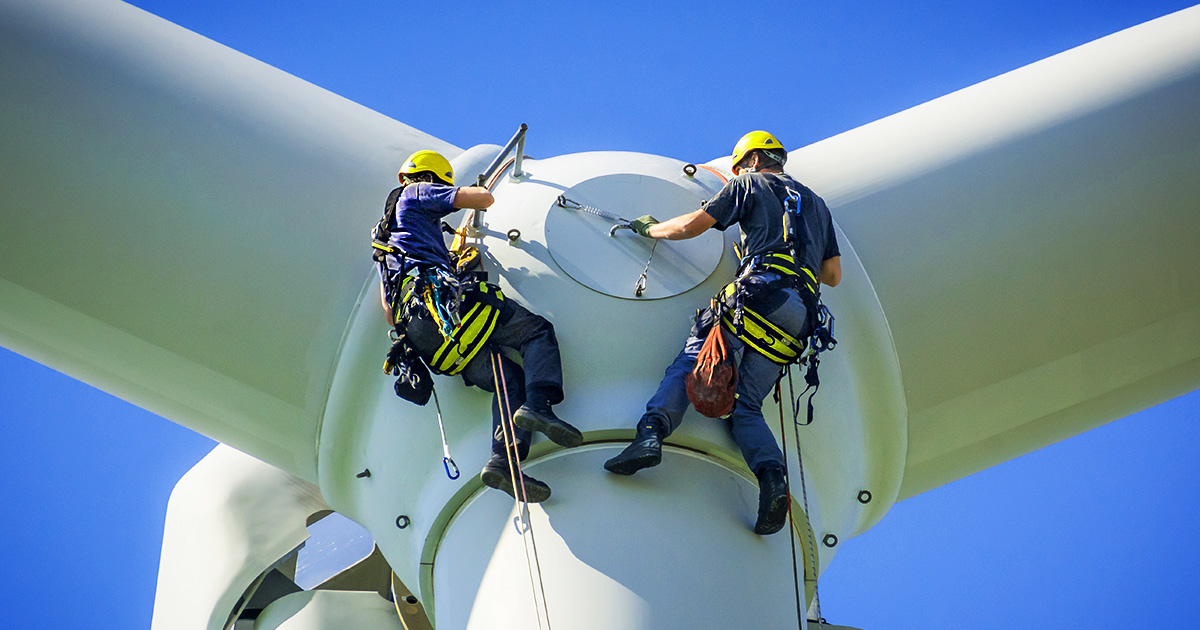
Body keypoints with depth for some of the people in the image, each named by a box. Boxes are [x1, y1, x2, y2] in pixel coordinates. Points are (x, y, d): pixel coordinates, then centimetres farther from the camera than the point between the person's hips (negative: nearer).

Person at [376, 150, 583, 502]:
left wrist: (404, 335, 39)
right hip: (441, 296, -8)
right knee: (537, 331, -3)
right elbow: (485, 200, 8)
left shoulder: (387, 228, 40)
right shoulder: (418, 194, 15)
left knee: (511, 379, 0)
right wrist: (480, 190, 31)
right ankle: (537, 405, -32)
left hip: (418, 333, 8)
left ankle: (503, 461, -23)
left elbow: (386, 303, 37)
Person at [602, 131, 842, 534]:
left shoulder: (751, 184, 16)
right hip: (798, 319, 5)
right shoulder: (816, 204, 32)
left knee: (688, 364, -5)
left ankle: (652, 432, -30)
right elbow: (833, 275, 29)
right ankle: (772, 478, -22)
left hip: (758, 293, -5)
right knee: (746, 406, 3)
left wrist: (650, 229, 29)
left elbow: (691, 226, 12)